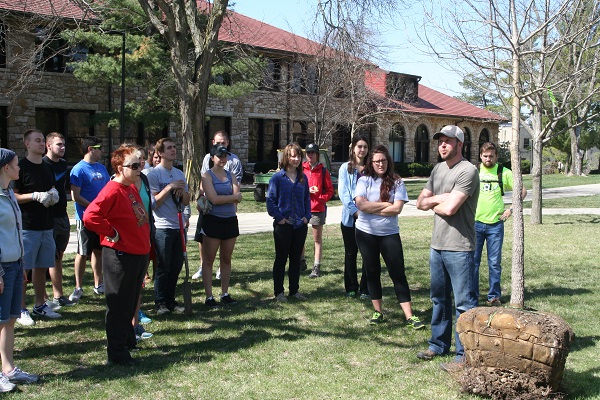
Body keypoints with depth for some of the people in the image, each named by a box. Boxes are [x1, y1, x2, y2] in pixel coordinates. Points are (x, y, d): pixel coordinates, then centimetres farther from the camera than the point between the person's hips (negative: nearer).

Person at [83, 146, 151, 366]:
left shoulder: (132, 188, 10)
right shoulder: (112, 191, -19)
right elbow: (90, 217, -31)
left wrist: (145, 240, 17)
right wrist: (113, 234, -20)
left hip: (139, 253, 9)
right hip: (120, 255, -9)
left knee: (131, 302, 21)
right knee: (119, 305, 1)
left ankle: (128, 339, 37)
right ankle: (117, 353, 11)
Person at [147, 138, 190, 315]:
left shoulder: (179, 174, 13)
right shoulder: (154, 174, -7)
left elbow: (186, 202, 14)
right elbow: (154, 202, -12)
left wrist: (183, 190, -6)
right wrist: (170, 187, -18)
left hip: (178, 226, 6)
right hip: (162, 227, -6)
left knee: (176, 266, 10)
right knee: (163, 267, 0)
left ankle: (170, 300, 21)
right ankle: (160, 303, 10)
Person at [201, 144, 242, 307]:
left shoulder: (231, 176, 11)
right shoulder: (207, 176, -4)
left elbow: (237, 197, -1)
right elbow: (214, 198, -15)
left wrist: (222, 199, -12)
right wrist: (233, 197, -5)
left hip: (230, 220, 5)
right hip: (213, 220, -5)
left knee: (226, 259, 11)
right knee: (208, 260, 0)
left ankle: (225, 294, 19)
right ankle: (209, 297, 5)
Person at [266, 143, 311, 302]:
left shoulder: (303, 178, 7)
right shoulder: (277, 177, -7)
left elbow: (307, 199, 13)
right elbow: (270, 200, -7)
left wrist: (307, 216, 2)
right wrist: (279, 217, -12)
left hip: (300, 224, 4)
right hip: (283, 225, -4)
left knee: (296, 259, 12)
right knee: (281, 259, 5)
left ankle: (294, 290, 22)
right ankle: (278, 292, 14)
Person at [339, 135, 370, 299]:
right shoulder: (346, 168, 2)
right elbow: (343, 192, -4)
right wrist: (355, 211, -14)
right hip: (350, 216, 0)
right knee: (350, 253, 8)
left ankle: (365, 288, 12)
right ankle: (351, 287, 19)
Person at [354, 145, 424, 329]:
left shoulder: (396, 182, -2)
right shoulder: (364, 180, -3)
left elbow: (397, 209, -13)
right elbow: (361, 204, -16)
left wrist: (372, 208, -13)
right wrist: (386, 204, -12)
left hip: (389, 233, -1)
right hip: (366, 233, 1)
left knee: (398, 273, -1)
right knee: (372, 272, 11)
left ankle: (409, 316, 0)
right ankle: (378, 311, 24)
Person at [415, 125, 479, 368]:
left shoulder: (467, 171, -14)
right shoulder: (438, 169, 13)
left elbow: (449, 208, -22)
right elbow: (420, 202, 11)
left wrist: (433, 204, -2)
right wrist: (440, 198, -7)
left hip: (458, 249, -9)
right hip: (437, 245, 9)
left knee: (464, 302, -2)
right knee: (439, 298, 18)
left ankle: (466, 354, 5)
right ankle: (439, 345, 31)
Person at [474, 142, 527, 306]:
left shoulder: (504, 173, 2)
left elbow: (522, 190, 8)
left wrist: (512, 209, -2)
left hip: (495, 224, 0)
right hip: (475, 223, 0)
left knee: (495, 262, 4)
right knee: (473, 261, 3)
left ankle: (494, 296, 15)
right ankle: (472, 295, 13)